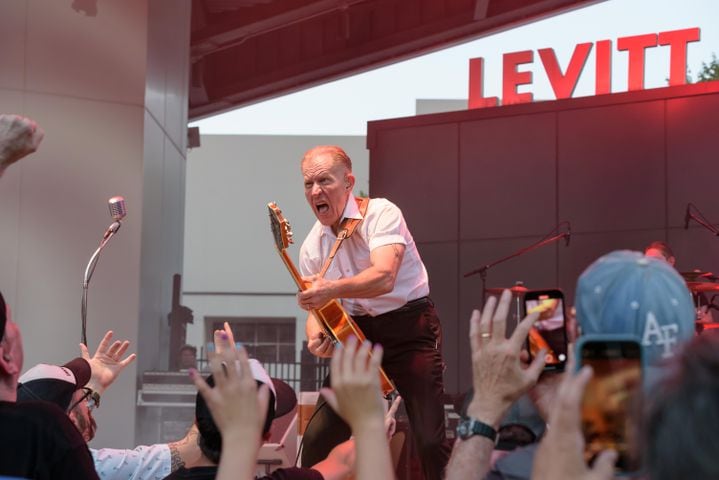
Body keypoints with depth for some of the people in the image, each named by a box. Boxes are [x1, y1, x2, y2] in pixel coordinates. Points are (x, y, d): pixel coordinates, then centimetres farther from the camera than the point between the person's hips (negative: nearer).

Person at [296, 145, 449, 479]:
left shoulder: (381, 213, -14)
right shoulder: (312, 247, 2)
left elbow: (384, 278, -30)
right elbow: (317, 308, 7)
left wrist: (332, 289, -48)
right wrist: (316, 337, -17)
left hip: (409, 329, -5)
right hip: (358, 336, 5)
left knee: (430, 441, -14)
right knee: (318, 437, -2)